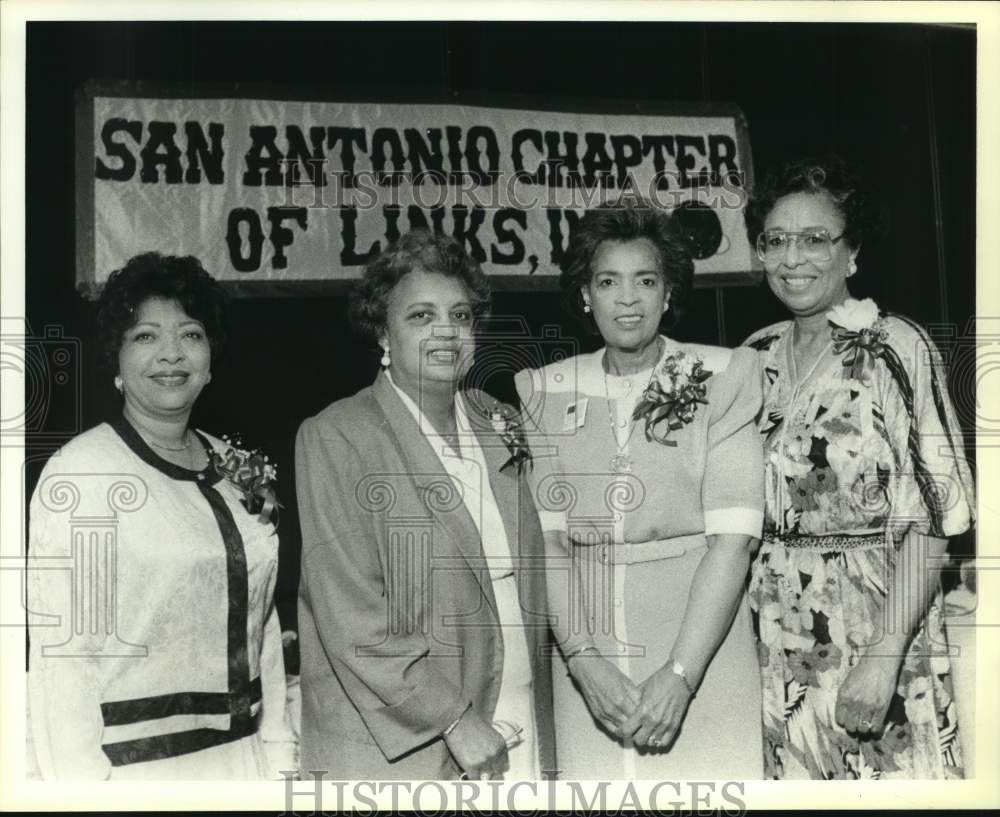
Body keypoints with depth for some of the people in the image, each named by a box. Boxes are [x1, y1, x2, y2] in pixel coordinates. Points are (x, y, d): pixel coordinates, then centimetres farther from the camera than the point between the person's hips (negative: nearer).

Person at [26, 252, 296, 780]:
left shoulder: (232, 466, 6)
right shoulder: (80, 471, -12)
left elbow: (260, 618, 10)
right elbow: (60, 650, -15)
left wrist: (278, 752, 6)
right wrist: (81, 788, -18)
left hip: (240, 755, 6)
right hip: (133, 764, -5)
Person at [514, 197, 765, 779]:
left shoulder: (720, 379, -3)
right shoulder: (547, 392, 6)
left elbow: (734, 538, -8)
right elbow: (548, 537, 2)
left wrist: (681, 675, -16)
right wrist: (582, 659, -11)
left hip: (702, 657, -2)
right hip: (588, 666, 2)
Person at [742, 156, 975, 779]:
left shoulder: (895, 347, -8)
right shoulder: (755, 358, 7)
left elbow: (927, 517, -13)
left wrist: (886, 655, -21)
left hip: (875, 625, -4)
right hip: (775, 636, 5)